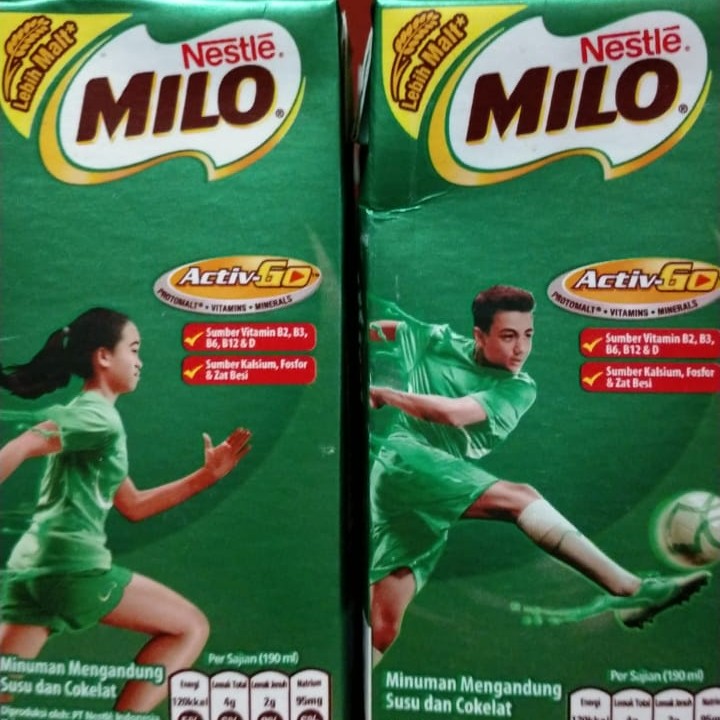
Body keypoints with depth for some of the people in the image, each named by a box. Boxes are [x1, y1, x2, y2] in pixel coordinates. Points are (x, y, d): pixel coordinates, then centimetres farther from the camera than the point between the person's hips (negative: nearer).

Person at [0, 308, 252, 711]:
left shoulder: (89, 415, 22)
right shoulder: (98, 415, -8)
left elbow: (134, 506, 22)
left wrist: (207, 476, 19)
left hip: (33, 566, 9)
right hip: (71, 564, -9)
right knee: (191, 626, 2)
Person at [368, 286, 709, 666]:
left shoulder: (519, 388, 7)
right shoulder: (438, 342, 8)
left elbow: (453, 412, -9)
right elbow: (374, 330, 24)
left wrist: (382, 393, -3)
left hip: (423, 508, 3)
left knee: (382, 632, 0)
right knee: (520, 498, -23)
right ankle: (630, 589, -24)